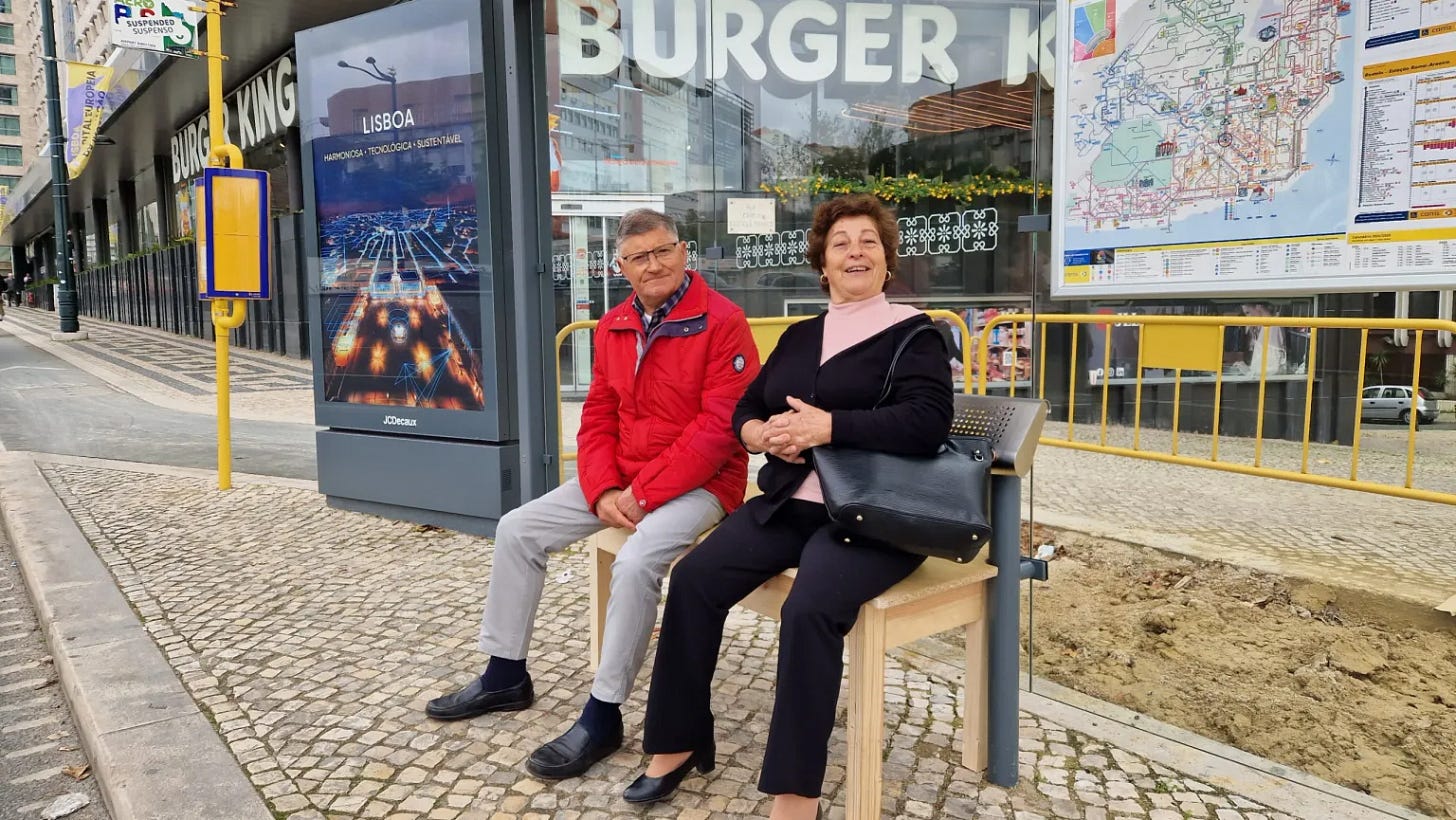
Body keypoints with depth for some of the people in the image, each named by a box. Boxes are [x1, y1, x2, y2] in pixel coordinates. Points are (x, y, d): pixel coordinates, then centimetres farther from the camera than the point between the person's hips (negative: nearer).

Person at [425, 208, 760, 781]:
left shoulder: (722, 322, -14)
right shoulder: (613, 327, 8)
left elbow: (719, 428, -20)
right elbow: (597, 417, 9)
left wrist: (642, 493, -21)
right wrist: (604, 490, -9)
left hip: (698, 483, -7)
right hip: (620, 479, 7)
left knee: (635, 562, -33)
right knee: (517, 529, 2)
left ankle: (603, 716, -15)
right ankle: (506, 675, 16)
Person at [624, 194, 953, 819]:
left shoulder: (912, 332, 1)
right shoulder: (800, 335, 19)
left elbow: (930, 422, -15)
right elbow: (747, 408, 19)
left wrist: (827, 426, -19)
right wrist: (763, 434, -6)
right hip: (789, 504, 6)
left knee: (810, 608, -32)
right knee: (693, 578, -13)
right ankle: (678, 742, 2)